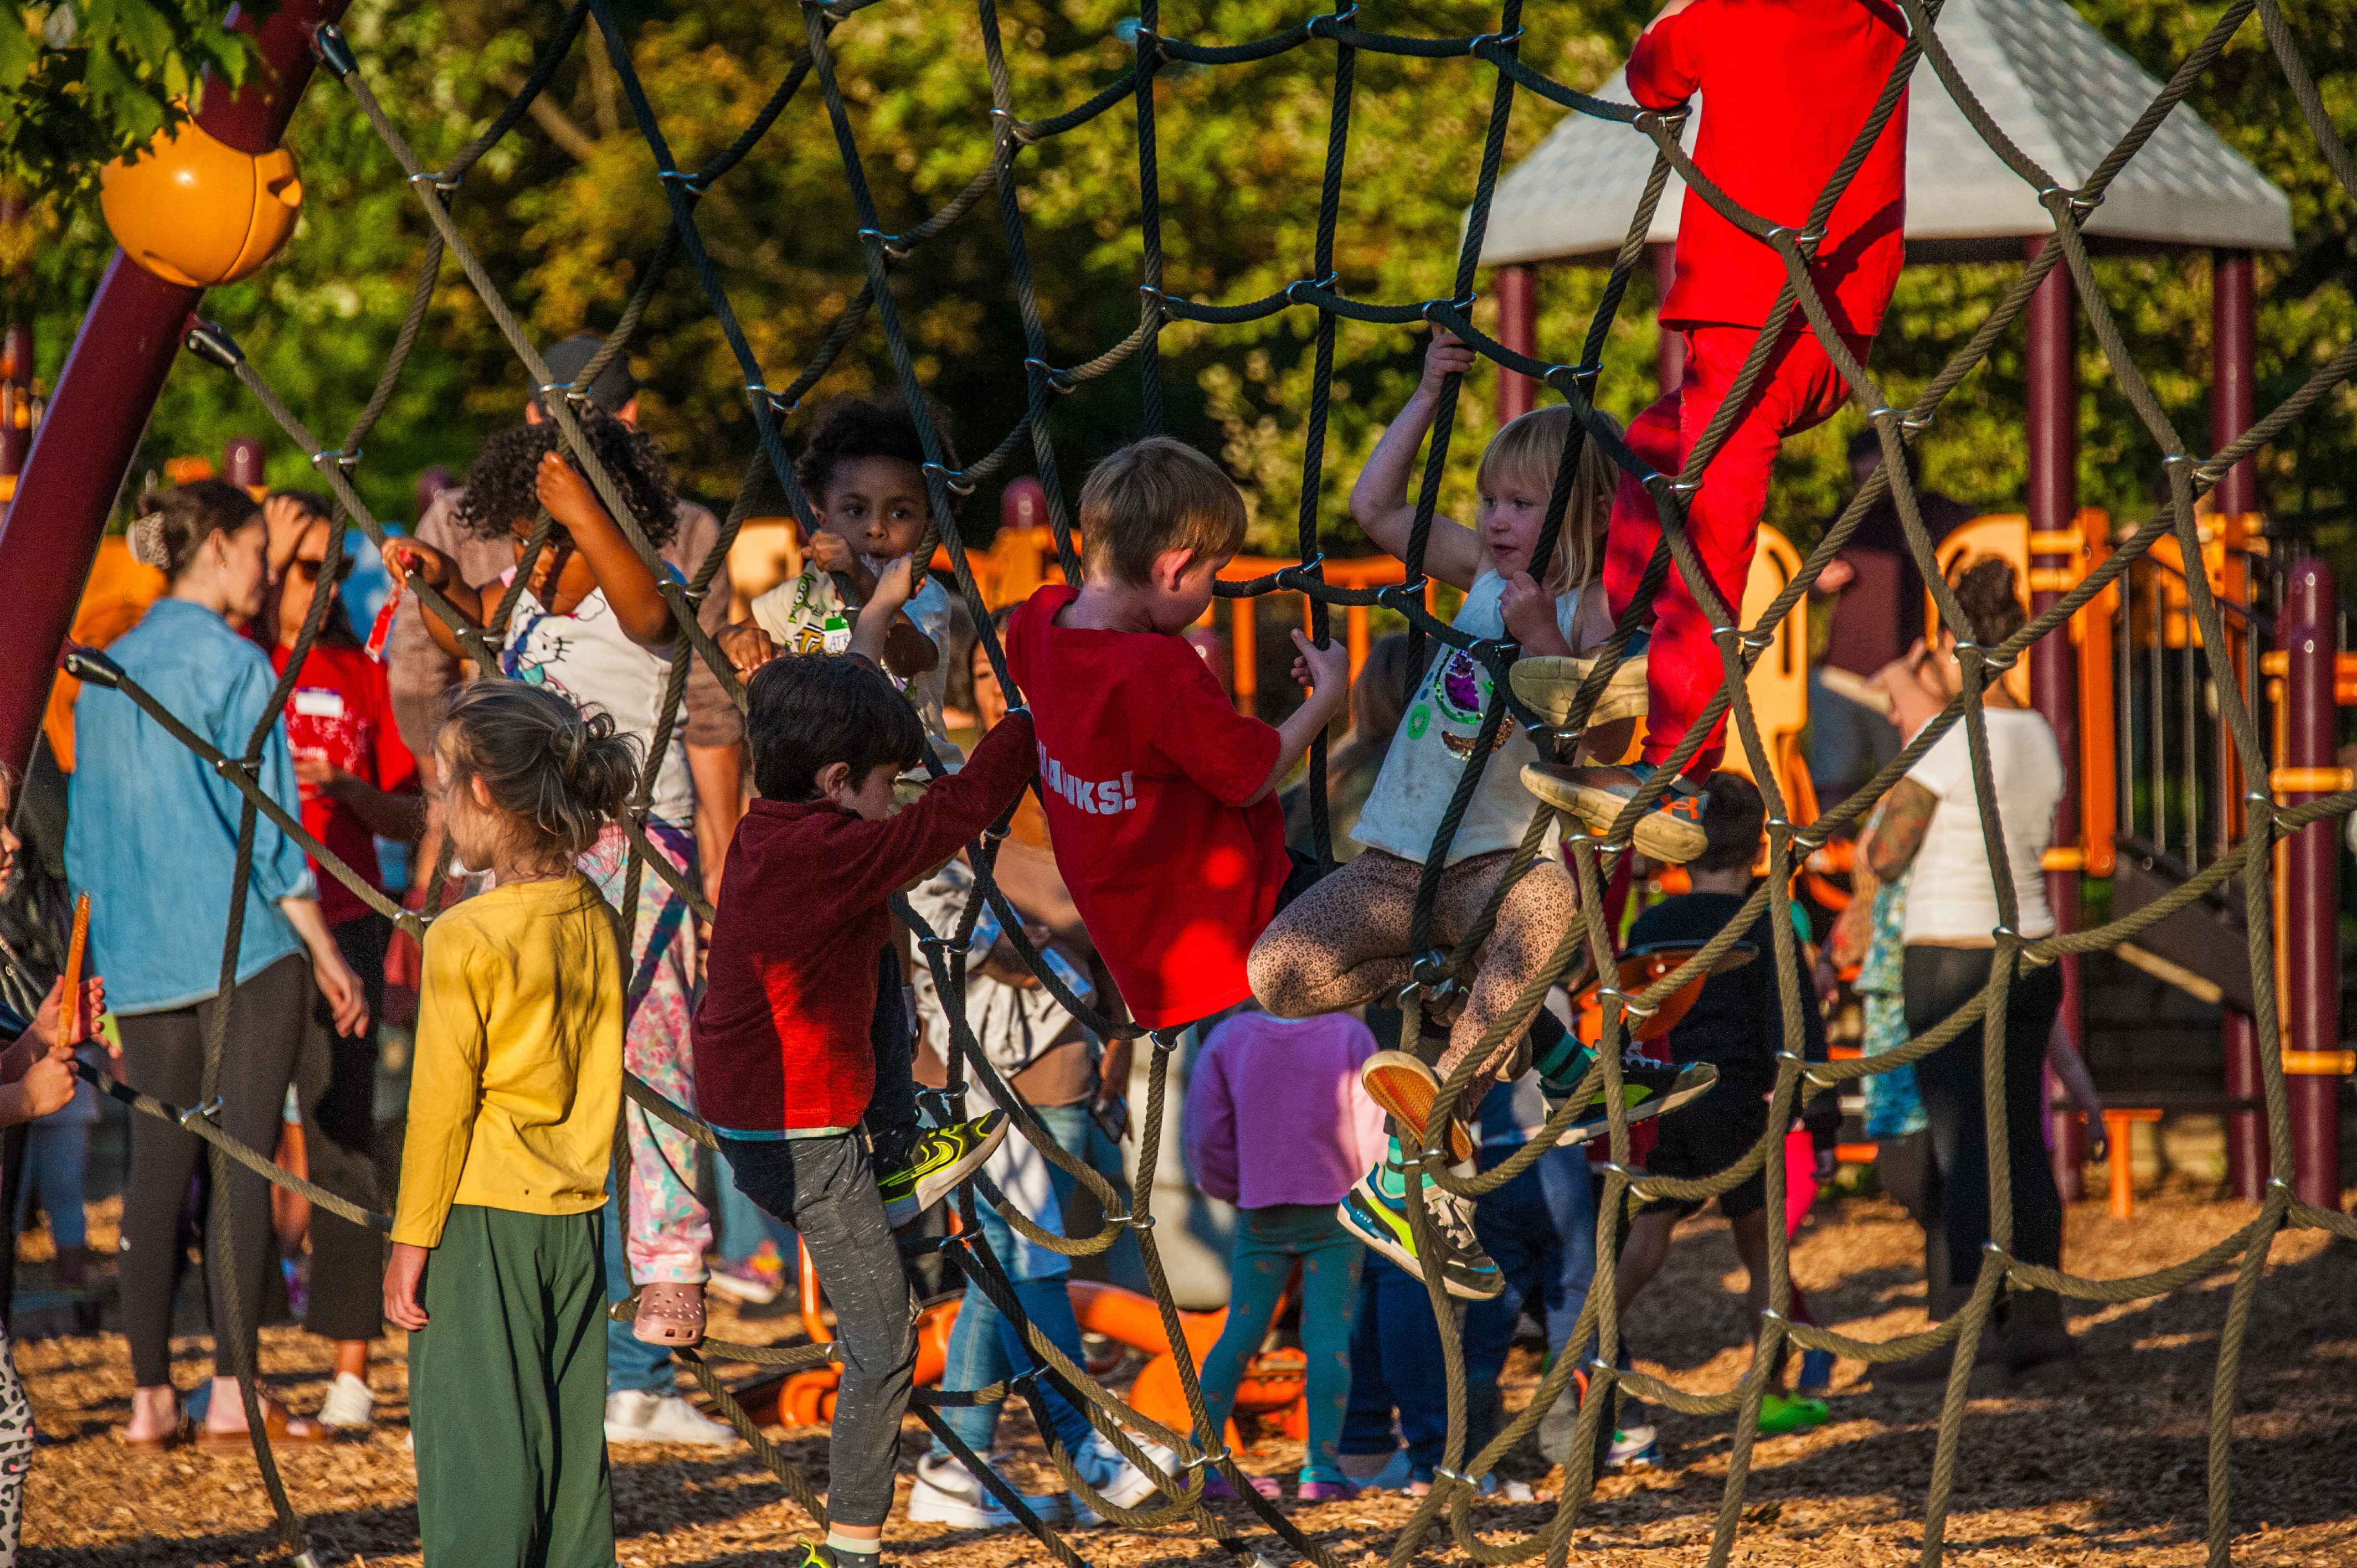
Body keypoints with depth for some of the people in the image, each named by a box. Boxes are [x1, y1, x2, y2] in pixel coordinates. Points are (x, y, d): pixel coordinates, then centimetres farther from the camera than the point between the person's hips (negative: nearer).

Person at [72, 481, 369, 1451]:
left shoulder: (107, 672, 11)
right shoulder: (234, 666, -8)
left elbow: (87, 833, 15)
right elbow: (268, 828, -10)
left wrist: (105, 967, 22)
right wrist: (326, 954, -5)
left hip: (142, 961, 6)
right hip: (245, 948, -6)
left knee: (158, 1169, 6)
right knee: (244, 1161, -3)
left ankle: (151, 1398, 5)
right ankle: (233, 1394, -4)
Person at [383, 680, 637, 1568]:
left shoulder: (465, 939, -15)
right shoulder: (595, 921, 3)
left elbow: (441, 1105, -12)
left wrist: (411, 1241, -5)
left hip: (482, 1224, -6)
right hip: (579, 1215, 6)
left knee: (472, 1431, -1)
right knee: (572, 1425, 10)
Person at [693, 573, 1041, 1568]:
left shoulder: (769, 827, 3)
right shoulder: (831, 854, -23)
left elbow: (831, 716, 22)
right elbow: (968, 805, -20)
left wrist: (876, 619, 32)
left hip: (745, 1114, 9)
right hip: (804, 1140, -9)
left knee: (883, 958, 27)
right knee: (883, 1347, -1)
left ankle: (897, 1163, 28)